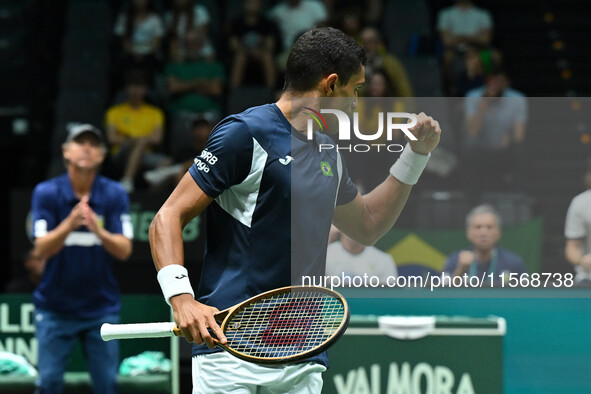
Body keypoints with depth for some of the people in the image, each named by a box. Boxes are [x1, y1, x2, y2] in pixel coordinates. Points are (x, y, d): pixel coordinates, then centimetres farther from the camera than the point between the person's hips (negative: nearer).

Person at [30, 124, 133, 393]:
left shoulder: (115, 195, -3)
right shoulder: (46, 193, -6)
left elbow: (124, 250, -10)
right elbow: (42, 248, -14)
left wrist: (98, 230, -30)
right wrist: (69, 224, -33)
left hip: (101, 308, 1)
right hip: (55, 308, -1)